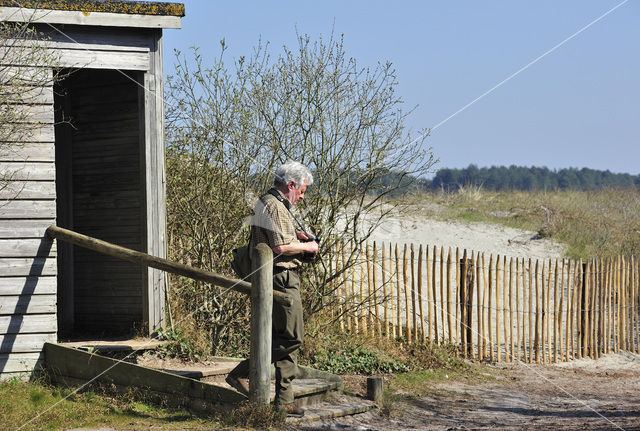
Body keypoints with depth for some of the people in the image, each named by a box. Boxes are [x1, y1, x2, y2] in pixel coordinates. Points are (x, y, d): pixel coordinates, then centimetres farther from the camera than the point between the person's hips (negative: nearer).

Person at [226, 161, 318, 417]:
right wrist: (307, 247, -7)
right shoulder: (273, 205, -13)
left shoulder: (275, 204, 21)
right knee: (291, 337, -10)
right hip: (281, 279, -11)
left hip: (284, 280, 11)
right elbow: (280, 247, -22)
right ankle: (240, 374, -6)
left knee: (287, 338, 9)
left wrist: (295, 234, 23)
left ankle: (284, 400, 9)